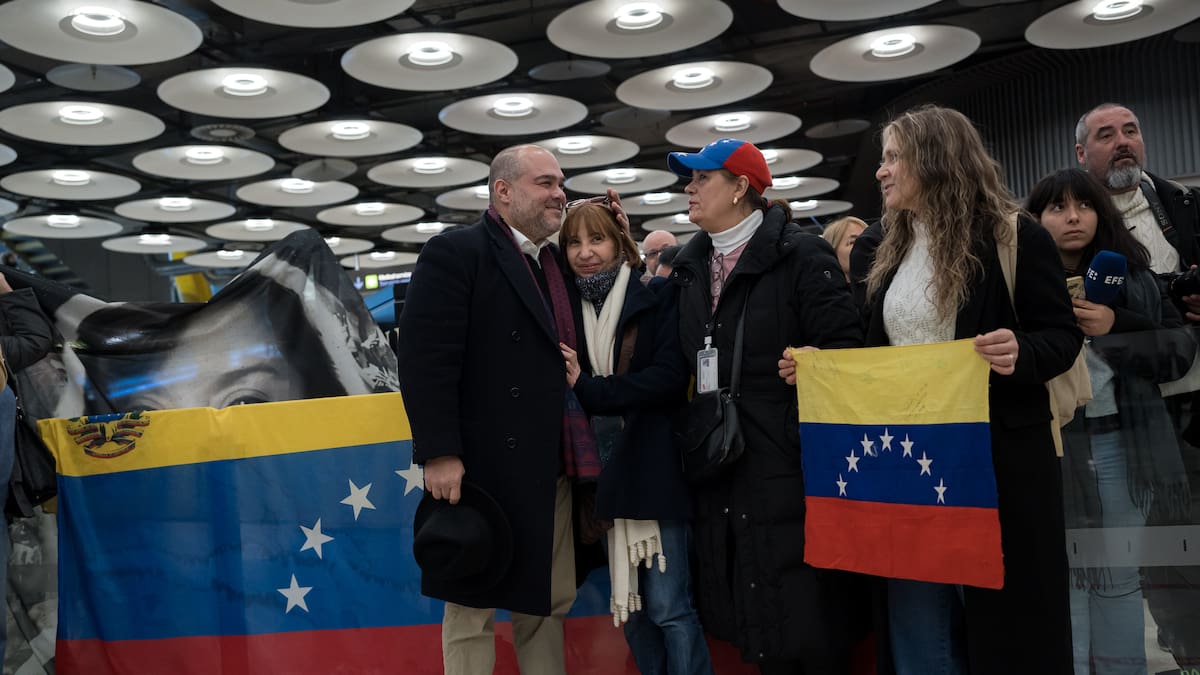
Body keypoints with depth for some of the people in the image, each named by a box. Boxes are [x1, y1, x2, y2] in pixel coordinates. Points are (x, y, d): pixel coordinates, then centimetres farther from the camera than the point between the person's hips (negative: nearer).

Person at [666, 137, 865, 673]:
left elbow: (843, 349, -13)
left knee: (806, 619, 0)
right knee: (745, 611, 13)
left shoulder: (800, 256, -7)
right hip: (721, 468, 7)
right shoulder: (690, 266, 14)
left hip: (788, 467, -6)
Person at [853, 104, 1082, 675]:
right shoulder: (889, 254, 12)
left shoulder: (1014, 237, -7)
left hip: (996, 458, -5)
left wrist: (1021, 352, -27)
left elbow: (1064, 334, -7)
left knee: (1003, 618, 5)